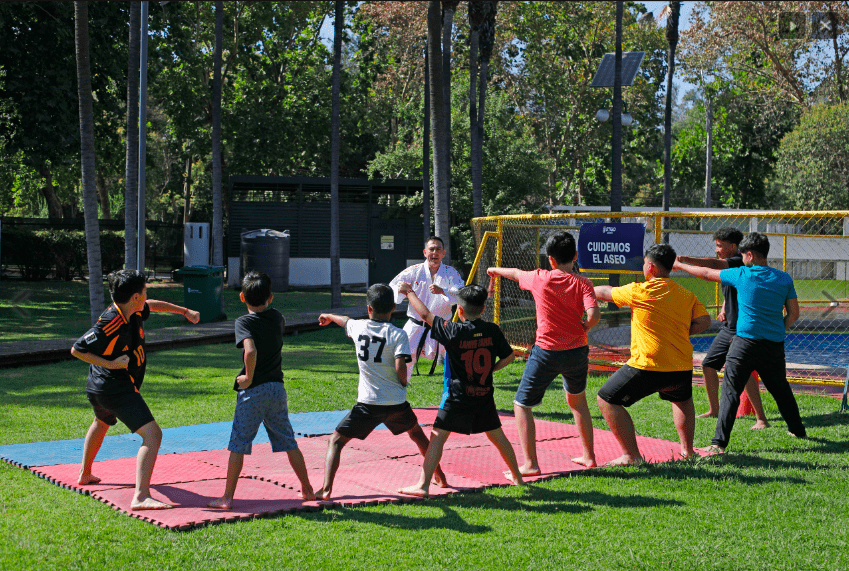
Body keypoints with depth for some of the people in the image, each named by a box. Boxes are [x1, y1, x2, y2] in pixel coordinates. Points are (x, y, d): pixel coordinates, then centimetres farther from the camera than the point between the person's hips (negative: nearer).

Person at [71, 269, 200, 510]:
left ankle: (85, 474, 59)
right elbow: (76, 349, -20)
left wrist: (184, 311, 25)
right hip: (117, 389, -11)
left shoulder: (134, 312, -1)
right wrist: (111, 364, -25)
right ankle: (141, 497, -32)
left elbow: (152, 306, 23)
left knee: (101, 424, 37)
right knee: (152, 435, -20)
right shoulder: (110, 324, -26)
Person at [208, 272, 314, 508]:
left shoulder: (244, 322, -11)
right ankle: (307, 489, 23)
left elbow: (251, 350, -28)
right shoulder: (277, 317, 5)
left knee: (238, 445, 1)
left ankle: (227, 497, 1)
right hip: (277, 389, 5)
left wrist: (248, 377, -15)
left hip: (252, 391, -5)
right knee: (288, 442, 16)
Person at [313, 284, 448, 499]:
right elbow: (400, 368, -18)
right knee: (417, 434, 27)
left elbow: (345, 321, 27)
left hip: (368, 403, -1)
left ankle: (326, 489, -9)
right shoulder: (397, 334, -6)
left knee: (336, 441, 6)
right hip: (396, 402, 1)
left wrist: (328, 316, 51)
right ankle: (440, 477, 36)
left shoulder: (358, 326, 3)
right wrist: (403, 384, 6)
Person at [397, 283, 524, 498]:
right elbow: (509, 356, 9)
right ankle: (516, 476, 33)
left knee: (437, 437, -4)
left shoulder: (454, 331, -13)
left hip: (457, 398, -5)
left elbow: (425, 314, -8)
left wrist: (409, 292, 3)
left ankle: (423, 485, -11)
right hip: (484, 395, 5)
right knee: (497, 435, 20)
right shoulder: (492, 330, -1)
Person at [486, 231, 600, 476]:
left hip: (547, 352, -4)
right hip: (577, 351, 4)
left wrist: (496, 269, 36)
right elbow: (593, 313, -21)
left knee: (522, 405, 6)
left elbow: (516, 273, 15)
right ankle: (589, 456, 33)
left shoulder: (540, 279, -6)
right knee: (577, 401, 27)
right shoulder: (582, 283, -5)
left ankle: (530, 464, -2)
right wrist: (583, 329, 1)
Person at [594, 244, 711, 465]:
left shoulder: (640, 291, -7)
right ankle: (687, 449, 39)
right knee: (682, 400, 37)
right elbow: (704, 321, 5)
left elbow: (606, 293, 7)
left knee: (607, 400, 4)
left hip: (648, 366, -6)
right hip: (682, 367, 6)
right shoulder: (687, 295, 7)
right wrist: (678, 333, 13)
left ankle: (631, 455, -2)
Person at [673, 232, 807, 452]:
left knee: (730, 392, -5)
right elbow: (793, 313, 8)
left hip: (746, 342, -4)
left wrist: (679, 265, 20)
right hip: (775, 344, 4)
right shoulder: (784, 278, 5)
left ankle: (719, 442, -12)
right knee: (781, 389, 22)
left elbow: (707, 273, 6)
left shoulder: (742, 275, -4)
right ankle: (797, 430, 36)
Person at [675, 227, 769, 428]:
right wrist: (724, 309, 12)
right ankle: (714, 410, 30)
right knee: (708, 365, 15)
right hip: (728, 327, 10)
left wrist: (685, 259, -38)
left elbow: (713, 264, -34)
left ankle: (761, 418, -14)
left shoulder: (739, 262, -16)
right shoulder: (727, 265, 14)